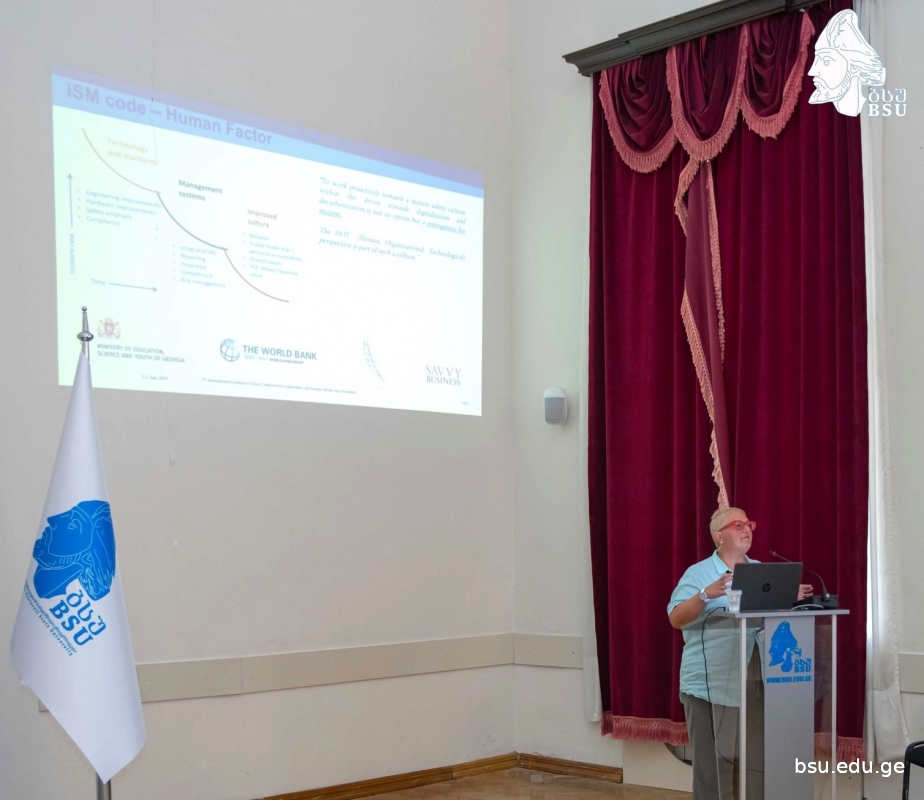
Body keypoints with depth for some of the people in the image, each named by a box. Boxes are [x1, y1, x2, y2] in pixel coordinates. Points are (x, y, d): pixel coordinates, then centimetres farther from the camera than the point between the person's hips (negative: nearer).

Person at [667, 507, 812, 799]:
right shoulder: (698, 573, -1)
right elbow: (676, 618, -11)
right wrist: (705, 595, -25)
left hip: (752, 683, 4)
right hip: (708, 684, -4)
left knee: (756, 761, 6)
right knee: (710, 764, -1)